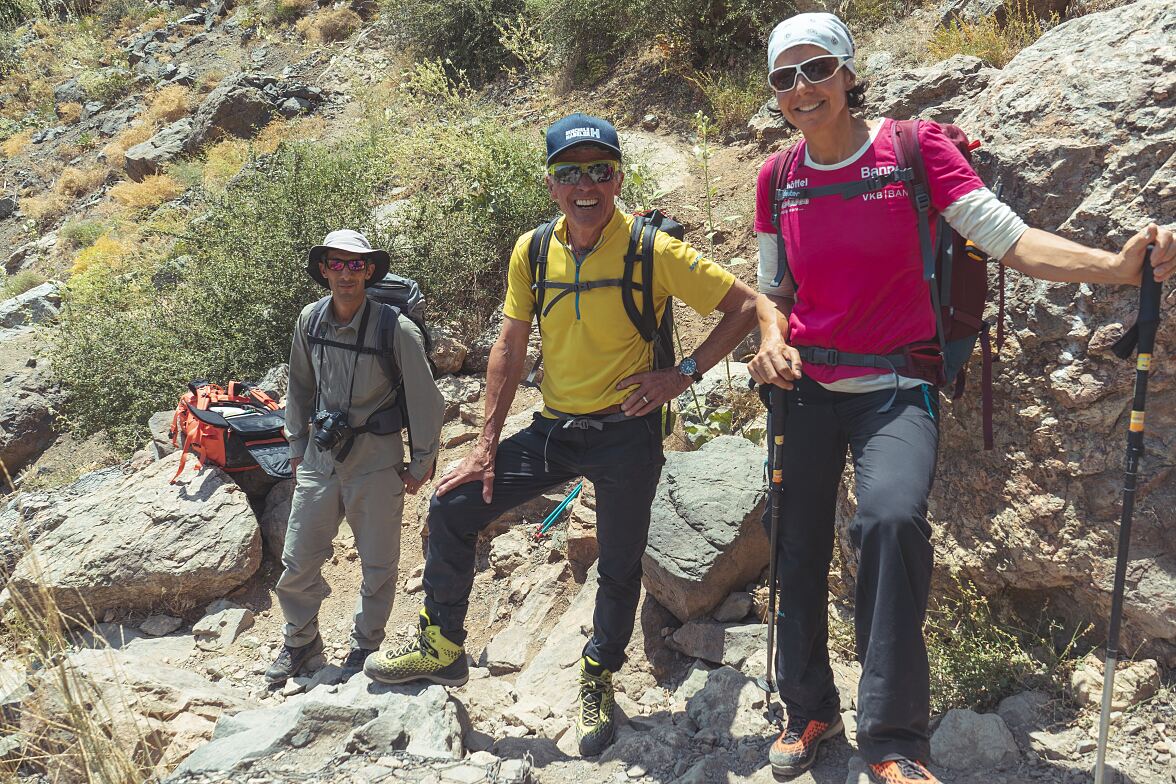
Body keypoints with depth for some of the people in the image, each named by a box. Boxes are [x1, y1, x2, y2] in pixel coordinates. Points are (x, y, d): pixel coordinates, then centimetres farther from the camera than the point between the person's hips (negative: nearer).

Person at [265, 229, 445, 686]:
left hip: (376, 459, -4)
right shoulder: (310, 321, -1)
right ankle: (301, 640, 33)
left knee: (378, 563, 9)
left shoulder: (395, 329, -15)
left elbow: (424, 400, -8)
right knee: (297, 563, 9)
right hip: (320, 457, 4)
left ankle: (365, 648, 31)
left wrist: (422, 463, -3)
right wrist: (297, 446, 15)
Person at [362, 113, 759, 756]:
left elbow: (745, 304, -9)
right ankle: (441, 645, 18)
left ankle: (597, 681, 33)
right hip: (553, 429, 4)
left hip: (626, 434, -4)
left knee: (620, 569, 9)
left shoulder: (653, 251, -14)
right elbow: (509, 350, 4)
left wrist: (683, 375, -14)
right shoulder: (532, 251, -1)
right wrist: (486, 446, 3)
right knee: (452, 508, 0)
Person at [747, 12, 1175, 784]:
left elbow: (1008, 236, -13)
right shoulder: (779, 181, 4)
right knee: (799, 550, 8)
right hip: (807, 390, 4)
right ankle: (810, 711, 32)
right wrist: (773, 338, -7)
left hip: (894, 392, -4)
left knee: (892, 518, -30)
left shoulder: (915, 148, -7)